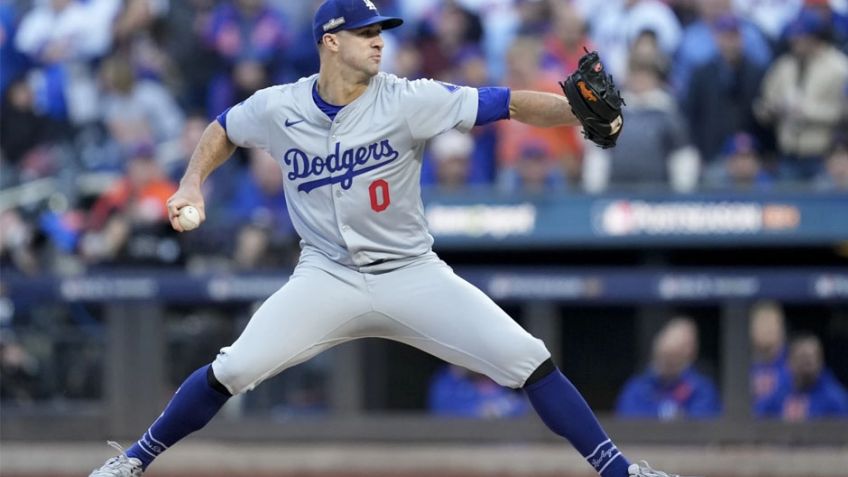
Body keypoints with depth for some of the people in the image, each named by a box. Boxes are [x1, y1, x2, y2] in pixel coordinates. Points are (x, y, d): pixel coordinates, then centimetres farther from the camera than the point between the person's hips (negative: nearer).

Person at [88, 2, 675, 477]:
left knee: (528, 360, -13)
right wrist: (192, 185, -1)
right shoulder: (278, 109, -6)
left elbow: (508, 105, -22)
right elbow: (224, 130, 16)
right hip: (328, 279, 0)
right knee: (232, 370, -14)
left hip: (412, 275, 0)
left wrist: (581, 110, -37)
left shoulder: (407, 100, -13)